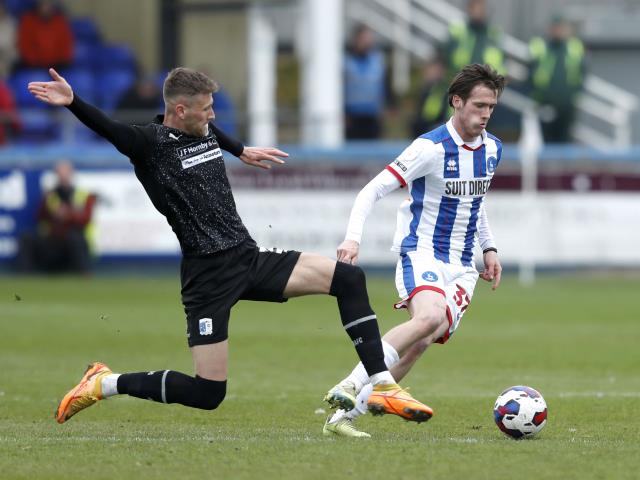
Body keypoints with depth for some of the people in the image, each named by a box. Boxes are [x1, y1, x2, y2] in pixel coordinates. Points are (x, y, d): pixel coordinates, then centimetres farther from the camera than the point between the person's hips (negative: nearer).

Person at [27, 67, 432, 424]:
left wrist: (241, 151, 54)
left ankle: (382, 384, 0)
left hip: (250, 259, 8)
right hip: (209, 274, -8)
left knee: (348, 279, -5)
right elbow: (109, 129, -31)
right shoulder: (150, 143, -12)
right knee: (207, 394, -9)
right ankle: (104, 384, 10)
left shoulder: (206, 130, 10)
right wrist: (72, 103, -50)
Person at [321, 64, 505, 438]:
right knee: (429, 317, -35)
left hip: (461, 267, 6)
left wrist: (489, 248, 23)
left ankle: (344, 416, -9)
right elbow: (373, 190, -13)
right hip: (421, 253, -6)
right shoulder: (431, 148, -13)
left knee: (419, 343, -12)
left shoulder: (492, 149, 9)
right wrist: (353, 238, -26)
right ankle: (350, 388, -33)